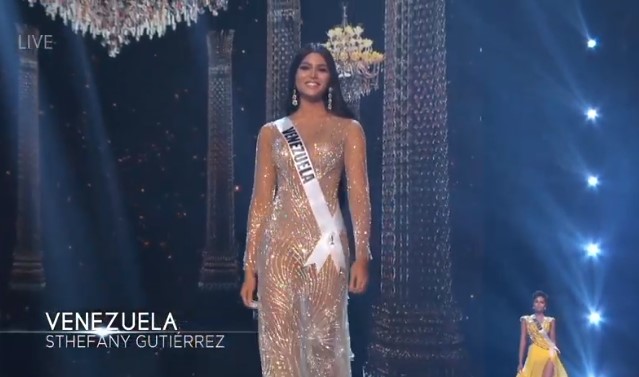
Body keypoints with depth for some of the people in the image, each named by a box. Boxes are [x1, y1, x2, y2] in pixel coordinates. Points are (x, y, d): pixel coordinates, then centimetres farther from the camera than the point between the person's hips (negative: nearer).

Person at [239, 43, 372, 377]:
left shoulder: (348, 129, 7)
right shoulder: (272, 133, 11)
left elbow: (358, 194, 1)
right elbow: (261, 199, 8)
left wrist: (362, 255, -10)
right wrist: (250, 266, 3)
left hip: (326, 245, -1)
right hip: (280, 245, 2)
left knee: (325, 340, 1)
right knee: (279, 341, 1)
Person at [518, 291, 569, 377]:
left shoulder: (550, 321, 10)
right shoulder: (526, 320, 9)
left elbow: (553, 340, 10)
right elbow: (523, 341, 6)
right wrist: (520, 362, 1)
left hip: (548, 355, 0)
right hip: (534, 355, 0)